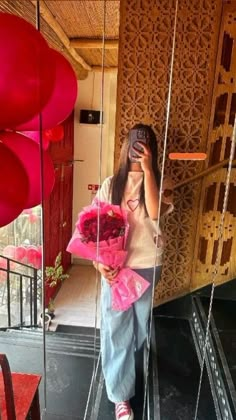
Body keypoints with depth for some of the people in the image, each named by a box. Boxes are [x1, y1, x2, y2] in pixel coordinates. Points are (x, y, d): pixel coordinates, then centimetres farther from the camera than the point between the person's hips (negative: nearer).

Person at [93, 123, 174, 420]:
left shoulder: (159, 183, -5)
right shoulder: (111, 184, -3)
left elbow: (154, 213, -26)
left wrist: (147, 169, -25)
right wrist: (99, 259, -15)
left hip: (146, 266, 1)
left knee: (138, 322, 23)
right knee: (116, 326, 6)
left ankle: (123, 357, 58)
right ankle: (121, 395, 26)